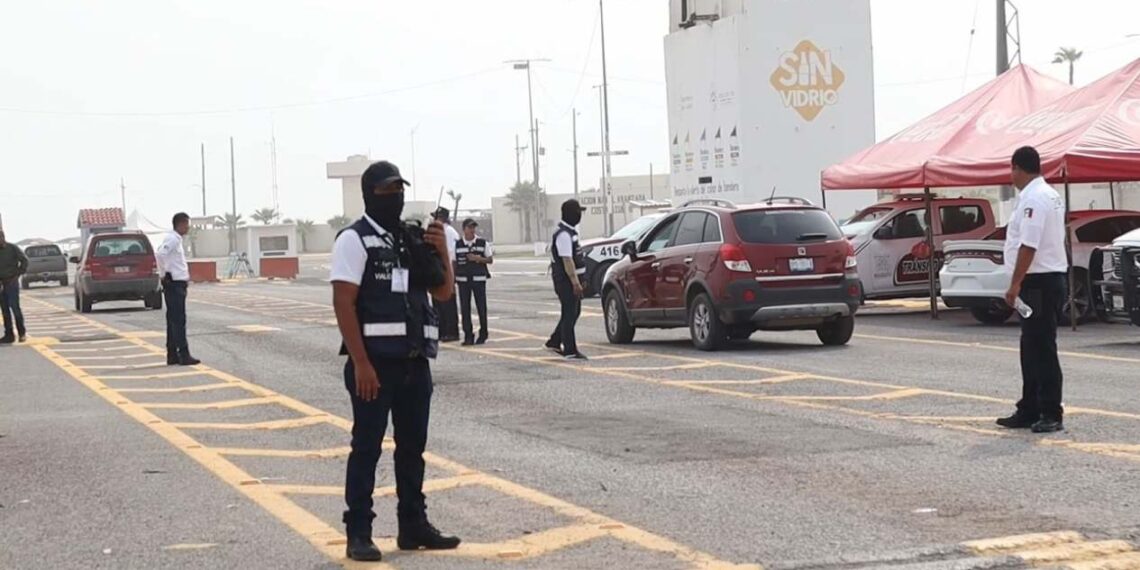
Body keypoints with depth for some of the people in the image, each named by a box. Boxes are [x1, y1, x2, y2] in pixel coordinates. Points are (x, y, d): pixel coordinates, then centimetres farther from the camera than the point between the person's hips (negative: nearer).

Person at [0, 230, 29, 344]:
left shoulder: (13, 248, -3)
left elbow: (24, 260, -4)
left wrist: (18, 274, -8)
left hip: (12, 282, -5)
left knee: (15, 307, -10)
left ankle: (22, 332, 1)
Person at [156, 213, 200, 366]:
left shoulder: (176, 239, 17)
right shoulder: (172, 239, -13)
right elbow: (160, 254, -28)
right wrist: (164, 274, -17)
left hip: (178, 284, 10)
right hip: (174, 284, -10)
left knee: (173, 320, 10)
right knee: (178, 320, -9)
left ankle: (172, 356, 13)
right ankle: (184, 355, -10)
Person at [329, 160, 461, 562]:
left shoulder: (415, 239, 13)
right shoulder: (355, 239, -6)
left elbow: (444, 293, 13)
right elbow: (343, 303, -13)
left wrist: (441, 252, -5)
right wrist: (360, 363, -19)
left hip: (415, 362, 6)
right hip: (374, 362, -6)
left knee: (413, 446, 12)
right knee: (366, 447, -2)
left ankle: (413, 526, 21)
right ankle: (358, 533, 3)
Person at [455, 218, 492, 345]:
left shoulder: (483, 243, 2)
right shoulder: (457, 244, 5)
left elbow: (490, 260, 3)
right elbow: (454, 262, 9)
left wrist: (478, 258, -13)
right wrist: (452, 278, 4)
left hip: (479, 279, -1)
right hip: (463, 280, 1)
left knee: (481, 307, 2)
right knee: (465, 307, 1)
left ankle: (483, 334, 13)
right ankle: (468, 336, 6)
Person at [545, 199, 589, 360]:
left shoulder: (570, 231, 15)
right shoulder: (564, 234, -19)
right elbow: (567, 260, -24)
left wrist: (577, 280, 24)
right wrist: (575, 282, -26)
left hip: (571, 278, 10)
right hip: (566, 280, -10)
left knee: (574, 311, 16)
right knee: (569, 314, -6)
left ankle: (554, 342, 23)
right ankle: (570, 351, -3)